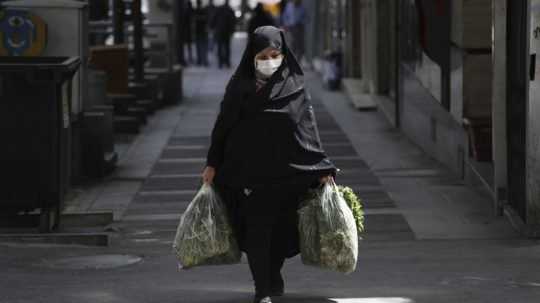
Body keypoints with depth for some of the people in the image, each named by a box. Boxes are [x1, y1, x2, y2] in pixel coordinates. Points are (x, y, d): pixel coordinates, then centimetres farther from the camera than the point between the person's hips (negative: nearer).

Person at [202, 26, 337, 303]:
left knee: (281, 228, 7)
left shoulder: (294, 86, 3)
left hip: (286, 171, 1)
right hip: (248, 171, -1)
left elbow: (309, 128, 3)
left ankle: (273, 277, 30)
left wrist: (322, 168, -1)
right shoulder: (239, 86, 3)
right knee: (256, 229, -5)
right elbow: (222, 125, 6)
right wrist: (212, 164, 2)